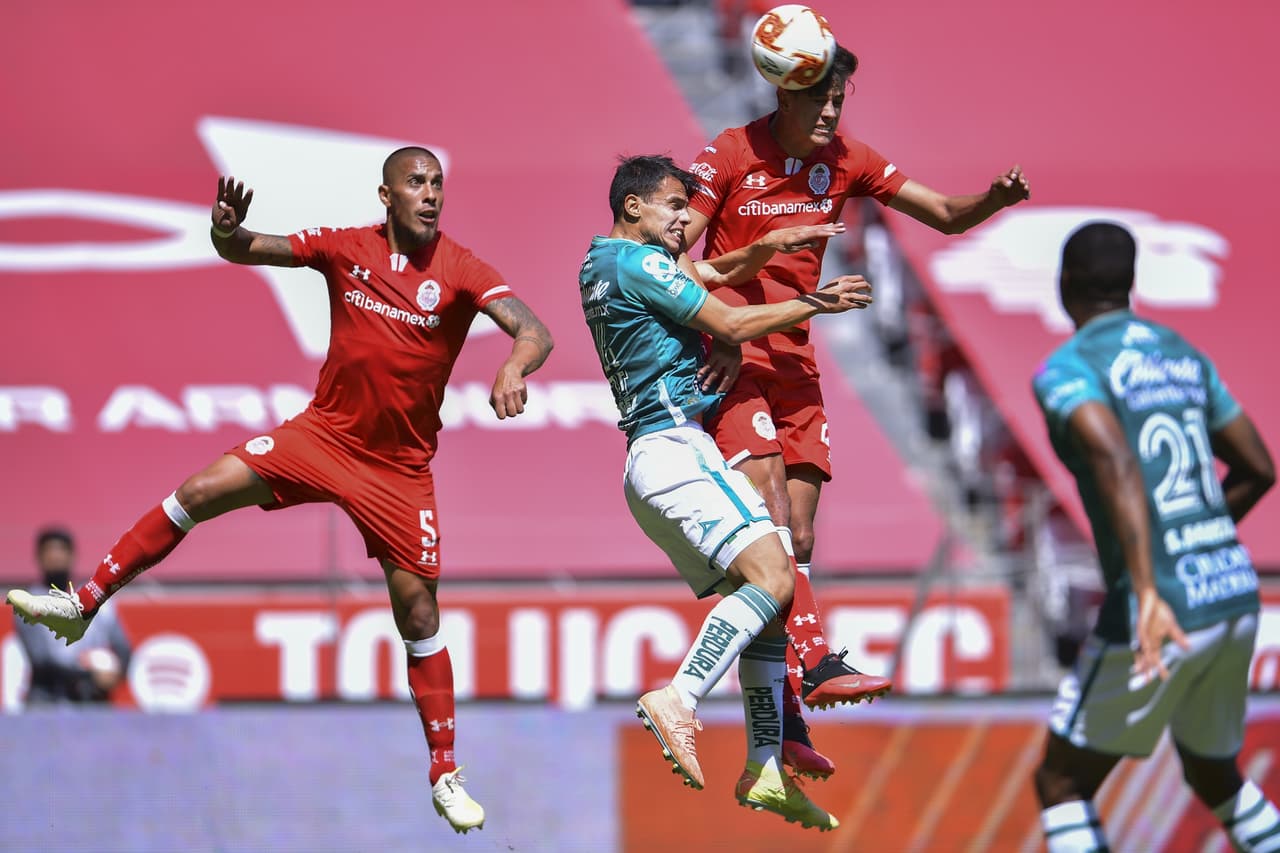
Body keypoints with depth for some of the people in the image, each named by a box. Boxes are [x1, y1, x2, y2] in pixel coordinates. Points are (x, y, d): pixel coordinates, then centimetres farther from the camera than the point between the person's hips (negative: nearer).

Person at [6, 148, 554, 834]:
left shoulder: (461, 271, -13)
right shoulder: (346, 248, -5)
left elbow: (534, 331, -24)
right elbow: (243, 251, -1)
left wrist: (514, 367, -47)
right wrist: (227, 230, -26)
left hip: (401, 468, -2)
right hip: (324, 433, 2)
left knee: (418, 616, -2)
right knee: (200, 492, -14)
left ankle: (445, 776, 8)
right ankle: (83, 605, -1)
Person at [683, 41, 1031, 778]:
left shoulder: (847, 160, 3)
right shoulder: (730, 156, -10)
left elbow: (946, 215, 5)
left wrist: (997, 198, -17)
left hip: (796, 364, 6)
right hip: (730, 359, -6)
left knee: (798, 541, 4)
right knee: (769, 513, -22)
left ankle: (783, 718, 8)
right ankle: (815, 665, -31)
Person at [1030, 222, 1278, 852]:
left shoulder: (1067, 369, -7)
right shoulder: (1183, 355, 16)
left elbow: (1117, 464, -26)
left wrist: (1147, 592, -35)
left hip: (1161, 613, -7)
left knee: (1061, 784, 7)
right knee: (1215, 776, 27)